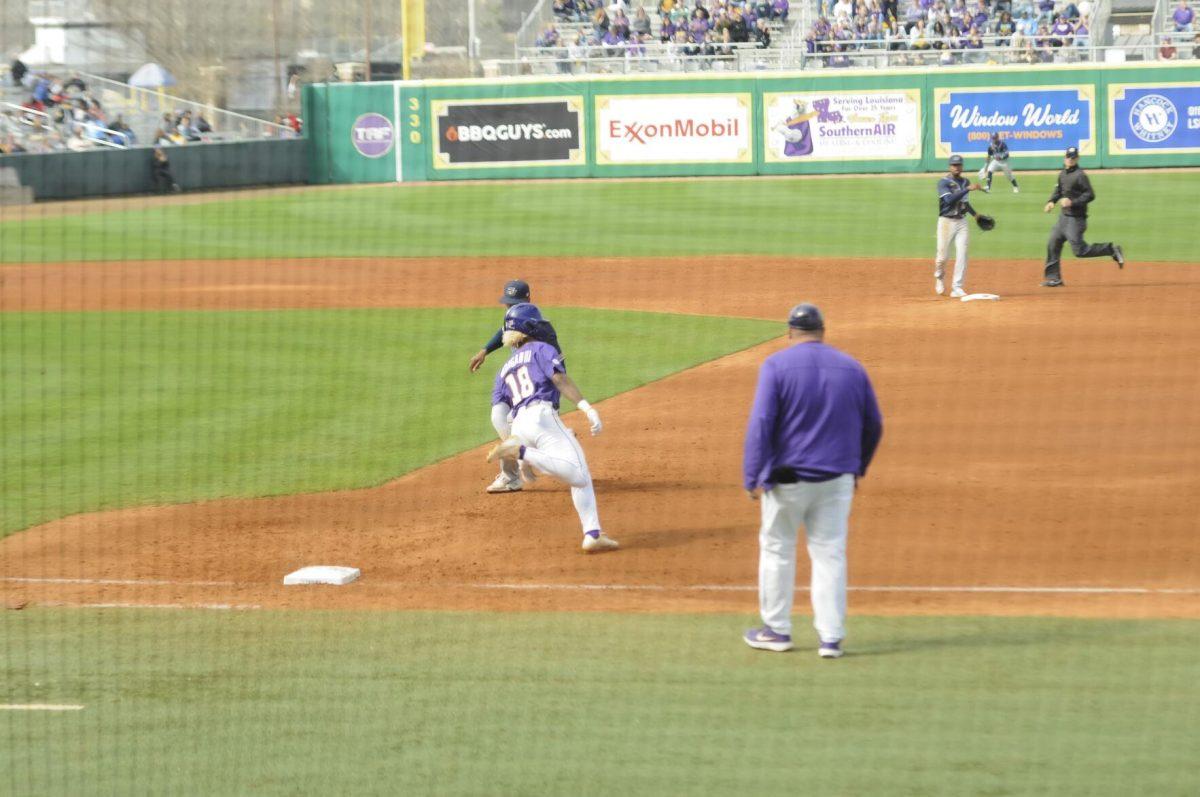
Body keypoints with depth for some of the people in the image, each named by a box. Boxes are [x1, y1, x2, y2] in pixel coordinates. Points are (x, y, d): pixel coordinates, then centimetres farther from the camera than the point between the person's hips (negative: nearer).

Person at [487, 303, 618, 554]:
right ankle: (520, 452, -29)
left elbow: (500, 408, 17)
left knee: (581, 477, 11)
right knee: (578, 474, -23)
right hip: (541, 414, -7)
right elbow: (559, 378, -5)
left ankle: (593, 535, -4)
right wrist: (586, 408, -14)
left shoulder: (504, 370, 30)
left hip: (518, 425, 7)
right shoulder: (541, 349, 13)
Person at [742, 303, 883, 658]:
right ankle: (831, 638, 2)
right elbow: (873, 425, 10)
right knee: (830, 554, 6)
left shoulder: (777, 365, -8)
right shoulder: (852, 368, 4)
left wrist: (752, 477, -14)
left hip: (787, 476, -3)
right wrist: (859, 466, 23)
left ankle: (777, 630, 19)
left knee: (777, 549, 12)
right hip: (838, 478, 3)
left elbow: (761, 423, -15)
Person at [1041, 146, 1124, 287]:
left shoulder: (1080, 175, -15)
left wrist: (1073, 202, -25)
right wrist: (1051, 201, 8)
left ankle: (1112, 250, 4)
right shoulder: (1062, 174, 10)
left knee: (1079, 250, -9)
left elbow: (1090, 195, -19)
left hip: (1076, 218, -8)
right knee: (1052, 245, 7)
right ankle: (1054, 278, 15)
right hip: (1064, 216, 8)